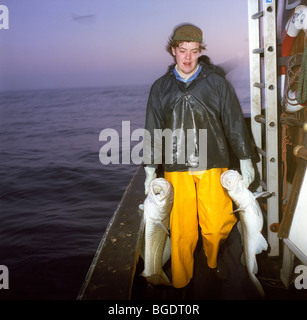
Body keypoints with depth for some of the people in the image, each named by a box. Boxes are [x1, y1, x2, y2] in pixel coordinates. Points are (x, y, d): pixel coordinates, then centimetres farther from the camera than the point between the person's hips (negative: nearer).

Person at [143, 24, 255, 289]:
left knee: (217, 225, -4)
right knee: (182, 231, 0)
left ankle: (215, 266, 26)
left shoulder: (216, 81, 6)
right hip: (176, 170, 1)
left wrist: (245, 161, 8)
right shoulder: (161, 88, 10)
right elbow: (153, 131, 12)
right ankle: (180, 281, 19)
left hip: (213, 167, -1)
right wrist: (150, 171, 10)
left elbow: (235, 122, 9)